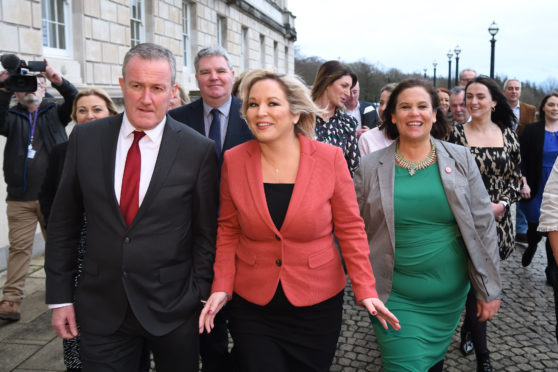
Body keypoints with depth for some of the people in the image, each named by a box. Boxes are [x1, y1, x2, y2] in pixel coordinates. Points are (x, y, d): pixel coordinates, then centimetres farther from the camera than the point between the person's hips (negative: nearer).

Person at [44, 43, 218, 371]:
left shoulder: (199, 150, -9)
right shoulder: (85, 138, -2)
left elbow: (206, 233, -3)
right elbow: (63, 222, 4)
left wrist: (201, 297, -3)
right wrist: (60, 296, 4)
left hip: (173, 309, -1)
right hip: (101, 311, 2)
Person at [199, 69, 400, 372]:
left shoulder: (329, 158, -11)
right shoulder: (233, 160, -7)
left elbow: (350, 228, -5)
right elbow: (228, 230, 3)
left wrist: (365, 289, -11)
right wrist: (221, 287, -6)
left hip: (317, 304, 0)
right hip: (252, 306, 1)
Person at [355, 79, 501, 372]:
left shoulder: (460, 159, -3)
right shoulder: (370, 167, -6)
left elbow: (483, 226, -1)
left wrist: (489, 290, 0)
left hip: (449, 294, 2)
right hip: (395, 297, -2)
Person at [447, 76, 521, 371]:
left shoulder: (507, 134, 5)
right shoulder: (456, 134, -5)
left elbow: (516, 178, 7)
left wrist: (501, 204, -9)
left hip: (497, 220, 3)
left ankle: (468, 330, 39)